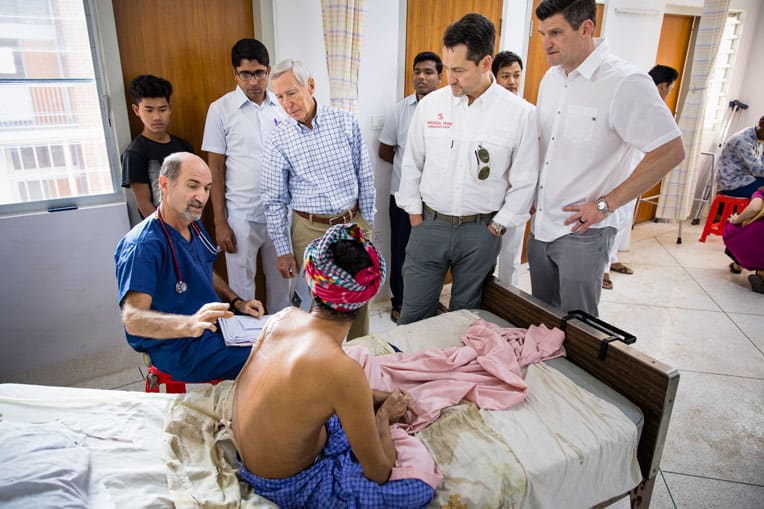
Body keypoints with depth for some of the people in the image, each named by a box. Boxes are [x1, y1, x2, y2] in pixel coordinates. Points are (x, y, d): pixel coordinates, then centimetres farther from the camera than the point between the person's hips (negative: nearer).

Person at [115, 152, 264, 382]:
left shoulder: (194, 226, 6)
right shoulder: (143, 246, -23)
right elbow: (132, 319, -32)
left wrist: (236, 302, 5)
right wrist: (189, 324, -50)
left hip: (212, 324, 9)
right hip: (177, 347, -9)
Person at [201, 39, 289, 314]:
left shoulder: (282, 105, 3)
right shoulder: (221, 109, -6)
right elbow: (215, 168, -5)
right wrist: (220, 222, -8)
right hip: (242, 215, -3)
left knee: (280, 279, 16)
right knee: (242, 287, 7)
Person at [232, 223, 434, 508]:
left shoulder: (284, 317, -13)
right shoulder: (343, 370, -36)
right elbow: (379, 473, -20)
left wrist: (379, 398, 3)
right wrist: (384, 414, -3)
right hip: (289, 485, -7)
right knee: (424, 486, -3)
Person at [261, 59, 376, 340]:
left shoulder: (345, 122, -3)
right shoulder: (279, 138, -5)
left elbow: (365, 178, 4)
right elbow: (274, 200, -1)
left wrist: (368, 223, 5)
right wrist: (283, 250, -2)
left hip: (353, 223, 2)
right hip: (311, 231, -1)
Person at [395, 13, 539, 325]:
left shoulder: (520, 114, -6)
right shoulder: (430, 104, 0)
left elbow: (524, 183, -1)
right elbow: (412, 164, 8)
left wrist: (496, 228, -3)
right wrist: (415, 215, 5)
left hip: (482, 230, -1)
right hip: (429, 224, 2)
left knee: (466, 315, 13)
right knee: (413, 315, 7)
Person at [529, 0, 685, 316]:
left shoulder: (626, 82, -15)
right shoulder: (551, 78, 9)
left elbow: (670, 151, -16)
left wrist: (605, 204, -16)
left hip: (581, 231, -7)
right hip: (540, 227, 7)